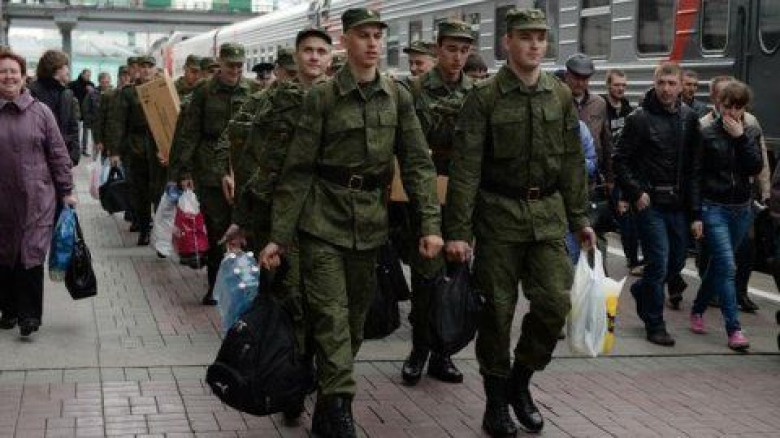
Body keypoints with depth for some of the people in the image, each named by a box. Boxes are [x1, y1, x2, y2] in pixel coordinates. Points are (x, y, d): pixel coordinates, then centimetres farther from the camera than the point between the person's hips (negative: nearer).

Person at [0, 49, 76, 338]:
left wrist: (66, 191, 3)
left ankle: (29, 315, 2)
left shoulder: (40, 111, 3)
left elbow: (58, 154, 5)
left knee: (32, 256, -5)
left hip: (37, 198, -1)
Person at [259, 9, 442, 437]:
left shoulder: (397, 96, 4)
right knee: (331, 316, -9)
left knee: (355, 318, 11)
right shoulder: (322, 96, -7)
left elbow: (417, 162, 3)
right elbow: (297, 170, -6)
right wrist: (279, 235, -9)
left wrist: (431, 223, -8)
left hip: (371, 220, 4)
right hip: (324, 217, -4)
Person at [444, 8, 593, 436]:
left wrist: (579, 218, 10)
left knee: (554, 302, -3)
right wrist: (457, 231, -15)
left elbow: (572, 161, 12)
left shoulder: (560, 95, 6)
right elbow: (465, 167, -10)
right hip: (499, 212, -3)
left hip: (548, 212, 4)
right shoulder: (485, 96, -7)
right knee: (498, 308, 3)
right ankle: (497, 399, 19)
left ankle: (521, 382, 20)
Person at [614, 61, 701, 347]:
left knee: (677, 261, 13)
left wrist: (690, 195, 2)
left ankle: (641, 290, 40)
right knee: (659, 264, -5)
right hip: (650, 203, -5)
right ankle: (654, 325, 8)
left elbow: (695, 160, 11)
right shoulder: (640, 119, -7)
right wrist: (636, 193, -13)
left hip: (678, 204, 5)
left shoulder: (689, 118, 7)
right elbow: (621, 160, -6)